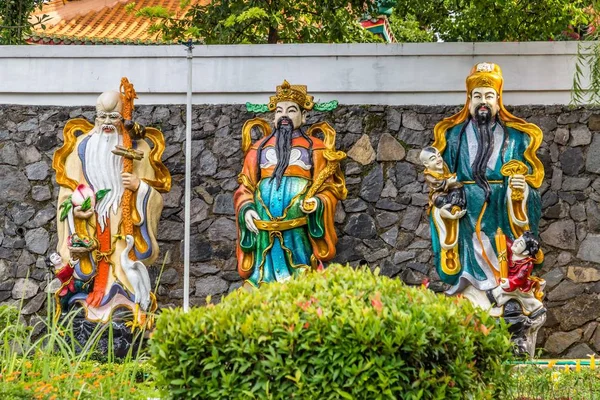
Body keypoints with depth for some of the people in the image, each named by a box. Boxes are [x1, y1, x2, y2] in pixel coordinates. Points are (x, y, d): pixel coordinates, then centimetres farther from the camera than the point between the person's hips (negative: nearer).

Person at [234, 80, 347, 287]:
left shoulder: (315, 148, 9)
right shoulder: (260, 147, 17)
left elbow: (329, 188, 6)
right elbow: (245, 187, 16)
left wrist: (317, 202, -14)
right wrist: (246, 209, -3)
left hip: (299, 233, -2)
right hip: (264, 234, 2)